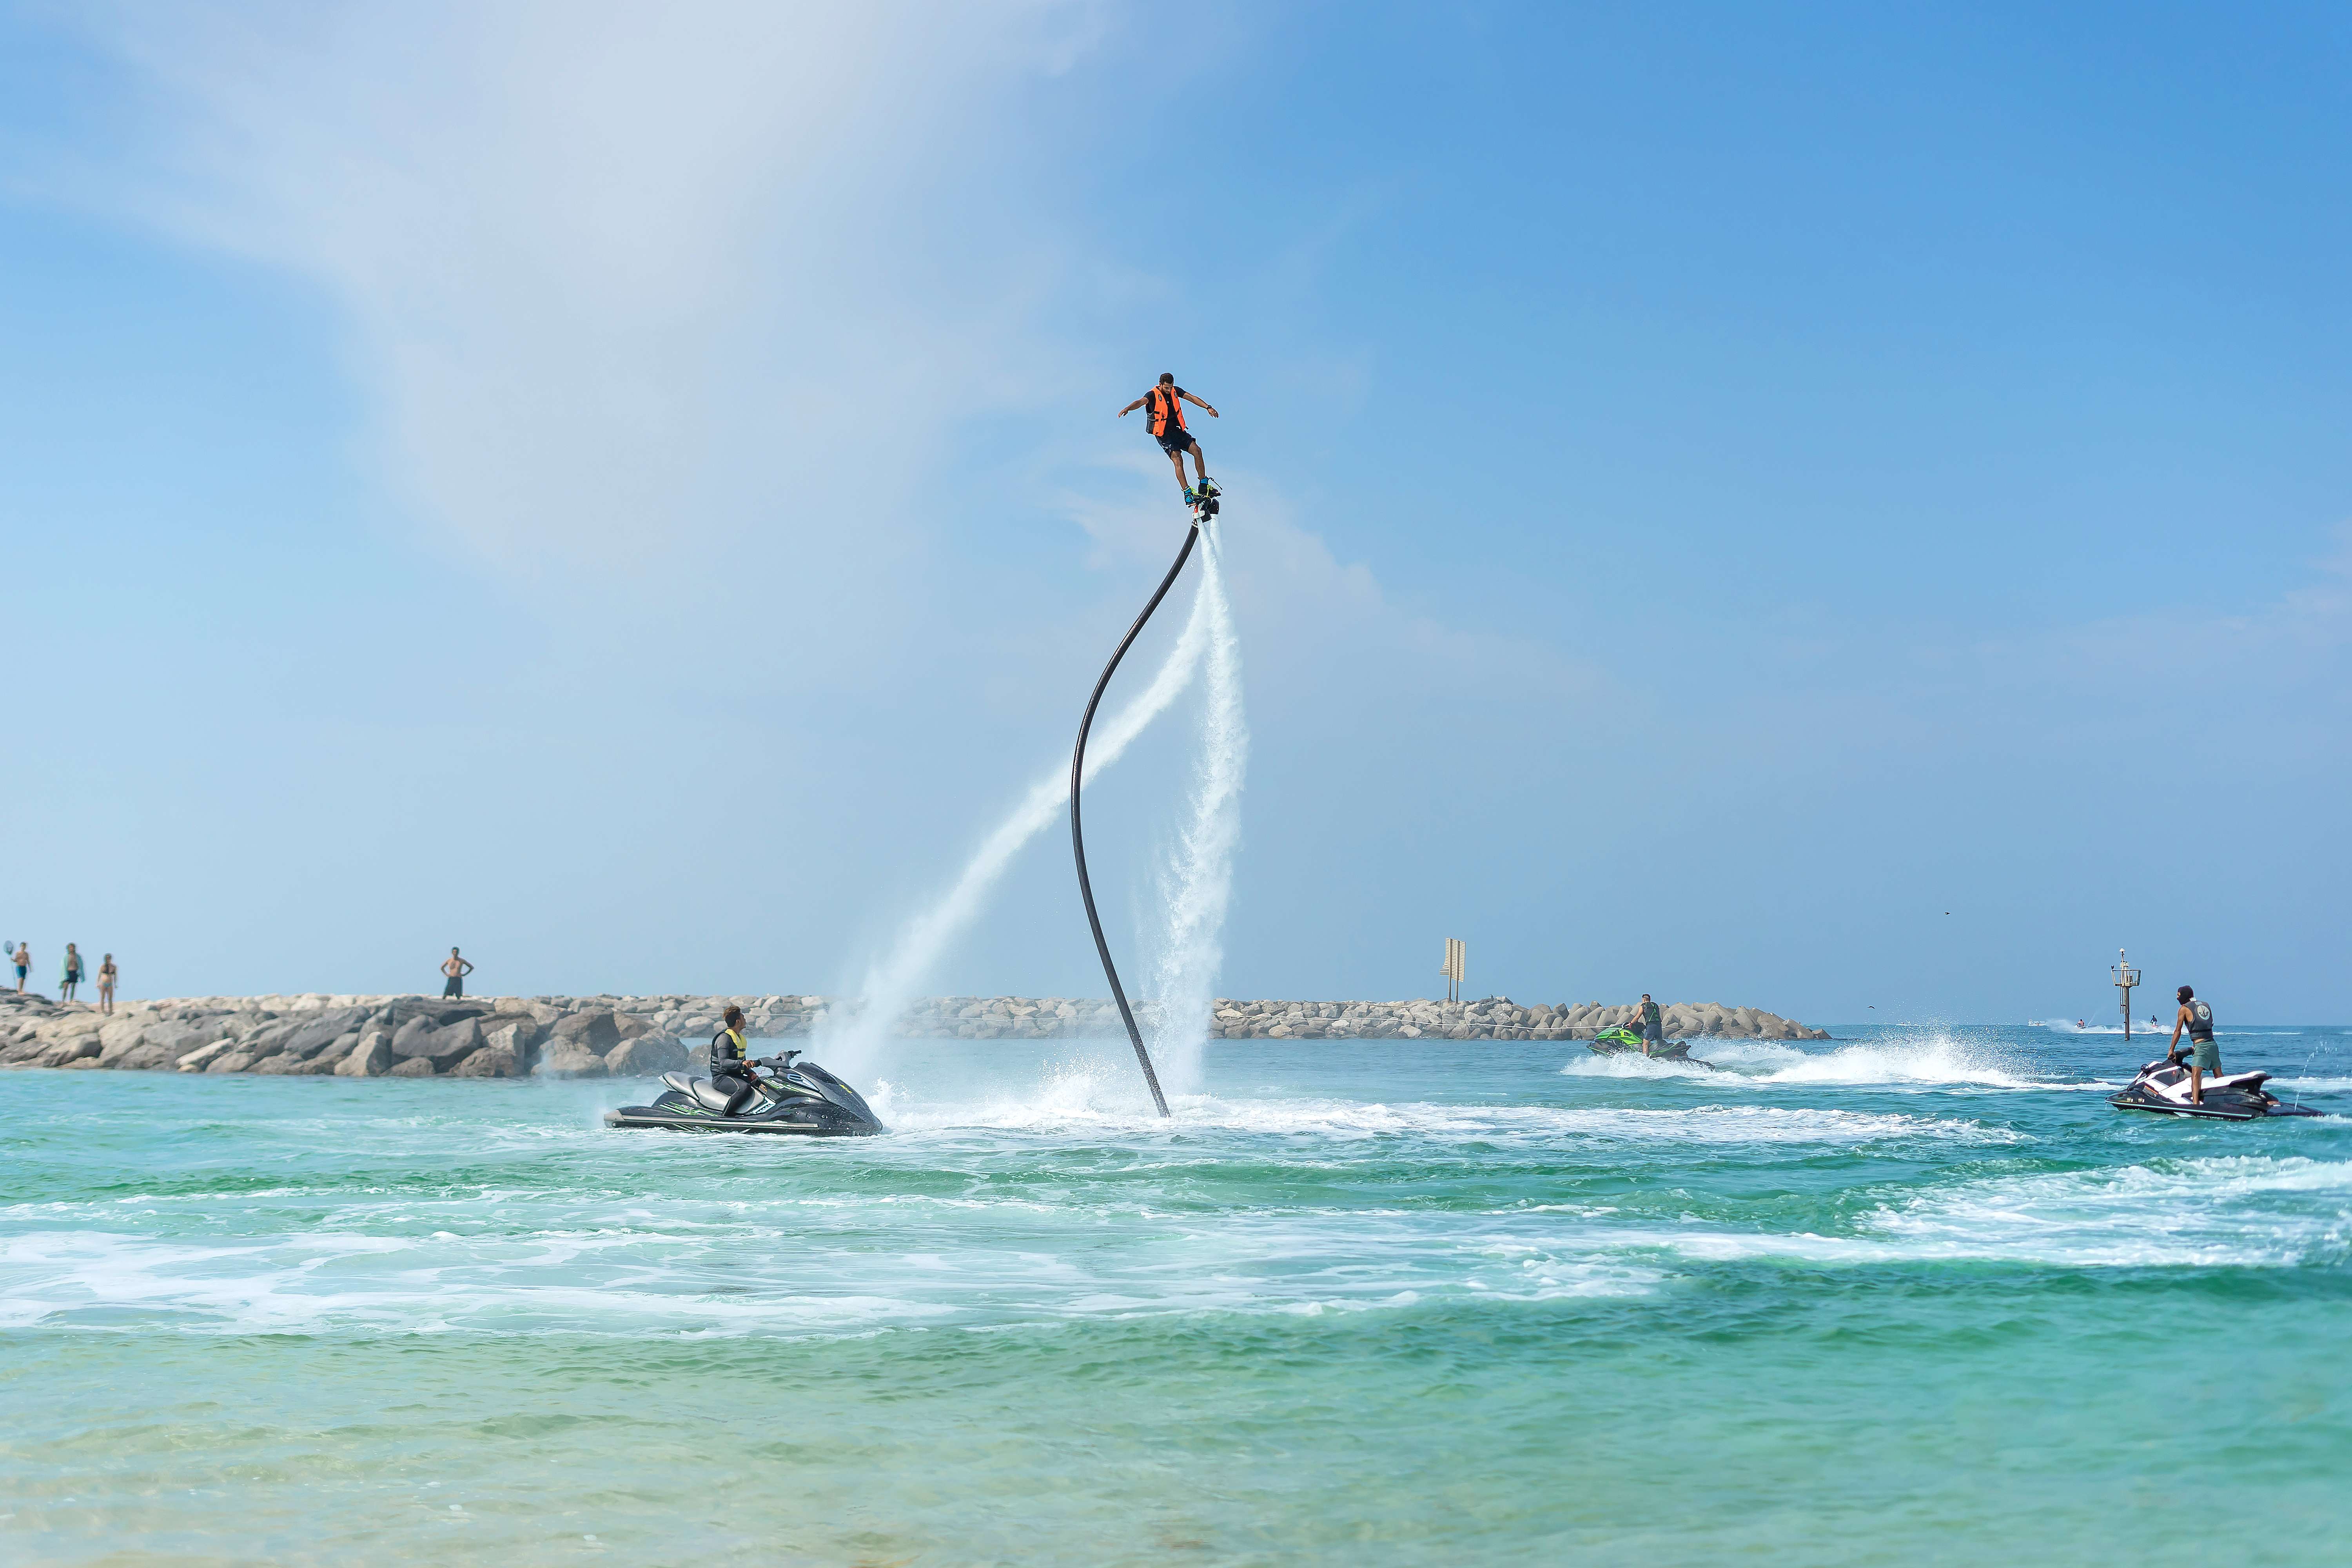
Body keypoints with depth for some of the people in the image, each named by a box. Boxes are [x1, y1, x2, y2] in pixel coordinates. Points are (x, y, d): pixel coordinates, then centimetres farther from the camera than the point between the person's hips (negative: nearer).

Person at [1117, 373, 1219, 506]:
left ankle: (1204, 486, 1)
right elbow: (1141, 402, -32)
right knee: (1178, 460, -21)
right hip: (1163, 434, -6)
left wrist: (1208, 408, -12)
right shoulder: (1153, 395, -15)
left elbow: (1192, 398, 1)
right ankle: (1188, 494, -24)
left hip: (1177, 430, 6)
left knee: (1196, 450, -11)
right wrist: (1128, 409, -53)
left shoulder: (1175, 391, 2)